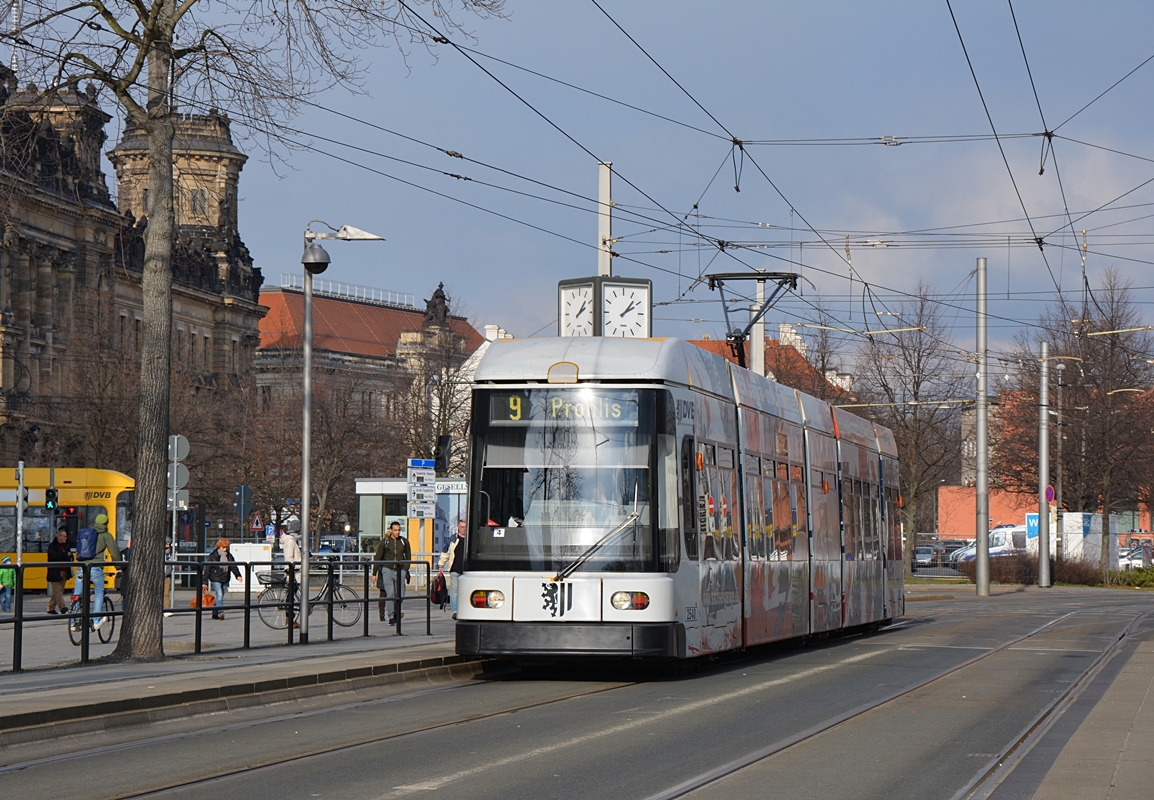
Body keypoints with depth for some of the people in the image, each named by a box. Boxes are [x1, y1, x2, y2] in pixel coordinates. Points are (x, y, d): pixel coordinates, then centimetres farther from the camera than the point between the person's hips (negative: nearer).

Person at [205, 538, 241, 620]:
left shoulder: (229, 556, 9)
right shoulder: (213, 555, -5)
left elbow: (233, 566, 10)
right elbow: (208, 568, -4)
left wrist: (238, 575, -7)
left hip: (225, 579, 5)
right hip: (215, 579, -5)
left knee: (221, 597, 9)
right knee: (219, 595, -20)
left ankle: (215, 614, 19)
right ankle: (220, 612, -27)